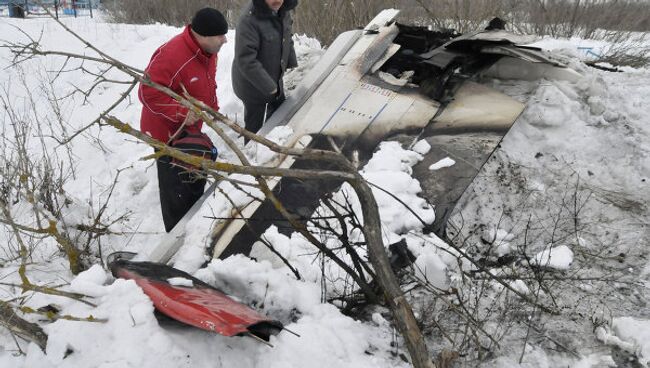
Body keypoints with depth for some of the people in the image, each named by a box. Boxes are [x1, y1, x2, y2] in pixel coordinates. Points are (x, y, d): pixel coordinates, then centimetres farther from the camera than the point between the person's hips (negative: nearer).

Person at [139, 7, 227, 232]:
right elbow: (148, 93, -31)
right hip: (168, 132, -9)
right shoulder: (171, 55, -32)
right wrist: (181, 112, -32)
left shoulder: (208, 52, -1)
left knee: (196, 179, 23)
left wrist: (214, 109, 5)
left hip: (190, 129, 9)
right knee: (177, 188, 0)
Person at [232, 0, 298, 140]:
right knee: (254, 124, 8)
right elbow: (245, 60, -30)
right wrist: (268, 86, -27)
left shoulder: (283, 12, -6)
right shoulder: (249, 19, -30)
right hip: (252, 83, -8)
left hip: (275, 79, 8)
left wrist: (293, 65, 5)